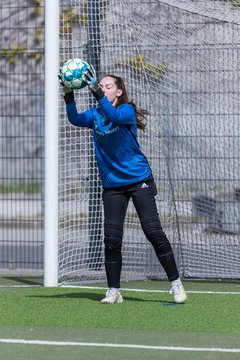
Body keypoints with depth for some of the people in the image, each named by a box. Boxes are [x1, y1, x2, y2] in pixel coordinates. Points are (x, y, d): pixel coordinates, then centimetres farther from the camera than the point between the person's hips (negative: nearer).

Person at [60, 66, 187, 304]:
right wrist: (68, 96, -30)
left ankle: (176, 283, 1)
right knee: (111, 239, 0)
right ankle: (113, 291, 9)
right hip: (112, 185, 4)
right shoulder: (95, 115, 4)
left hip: (139, 181, -4)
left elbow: (113, 116, -30)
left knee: (154, 231, -7)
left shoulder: (127, 110, -8)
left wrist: (96, 92, -40)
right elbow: (75, 119, -15)